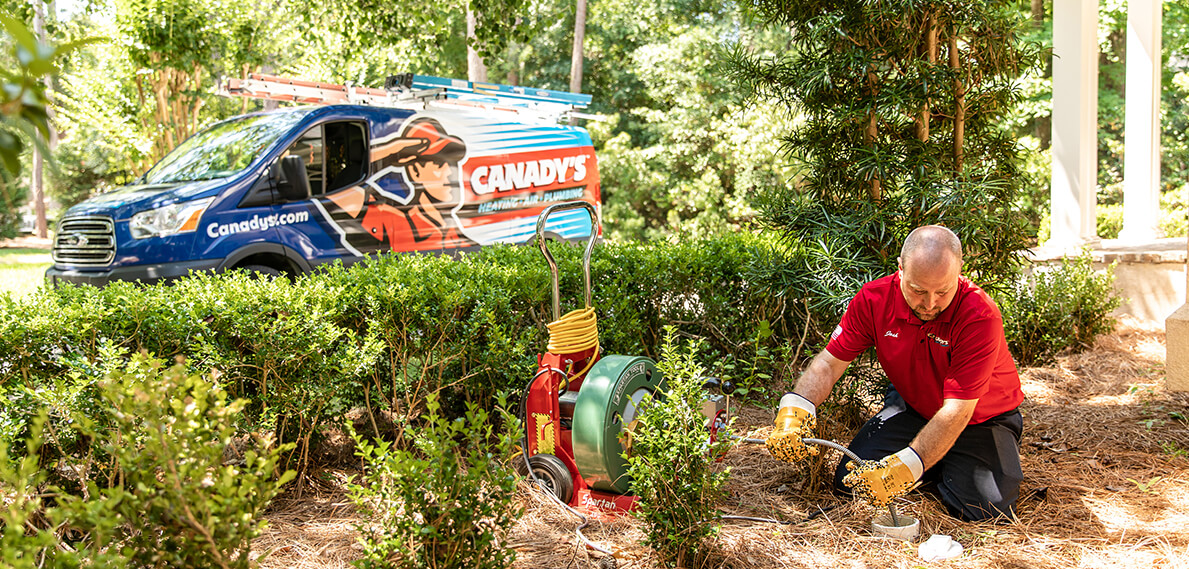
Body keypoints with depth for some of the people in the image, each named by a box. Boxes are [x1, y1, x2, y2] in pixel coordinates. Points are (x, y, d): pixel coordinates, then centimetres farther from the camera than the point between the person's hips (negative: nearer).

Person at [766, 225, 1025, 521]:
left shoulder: (980, 316, -33)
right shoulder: (874, 299, -20)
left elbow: (956, 411, -36)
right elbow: (829, 363, -14)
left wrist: (903, 468, -46)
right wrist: (793, 413, -33)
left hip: (981, 417, -3)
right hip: (912, 408, 4)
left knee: (982, 512, -23)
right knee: (850, 480, -11)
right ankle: (937, 463, 14)